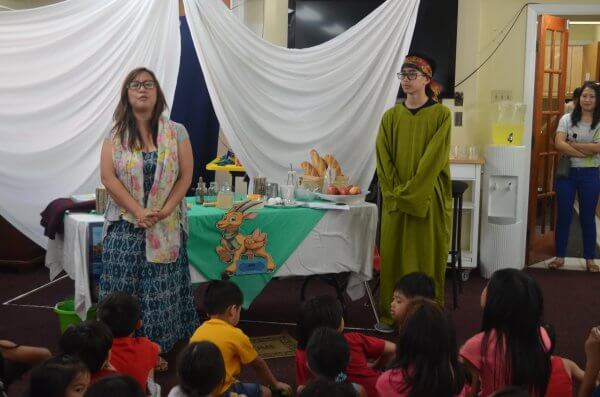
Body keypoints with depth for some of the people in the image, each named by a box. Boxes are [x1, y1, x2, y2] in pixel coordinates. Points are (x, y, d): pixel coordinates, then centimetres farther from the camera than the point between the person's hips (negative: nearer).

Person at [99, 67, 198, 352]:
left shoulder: (176, 132, 1)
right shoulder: (116, 134, 1)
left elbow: (186, 176, -1)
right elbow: (108, 176, -6)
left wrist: (164, 211, -13)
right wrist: (139, 212, -15)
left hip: (166, 227, 0)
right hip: (125, 225, 0)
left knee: (160, 290, 4)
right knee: (124, 289, 2)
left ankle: (158, 349, 15)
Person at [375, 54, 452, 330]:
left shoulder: (441, 114, -4)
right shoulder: (391, 116, 8)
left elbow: (435, 158, -12)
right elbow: (383, 159, 3)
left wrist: (410, 192, -16)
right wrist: (395, 193, -9)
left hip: (429, 200, -3)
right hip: (395, 201, 4)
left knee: (426, 256, 1)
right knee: (393, 255, 5)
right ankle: (390, 314, 14)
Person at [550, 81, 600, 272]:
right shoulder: (567, 119, -1)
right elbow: (559, 144, -14)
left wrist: (571, 144, -14)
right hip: (567, 172, 1)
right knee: (563, 215, 7)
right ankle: (560, 256, 18)